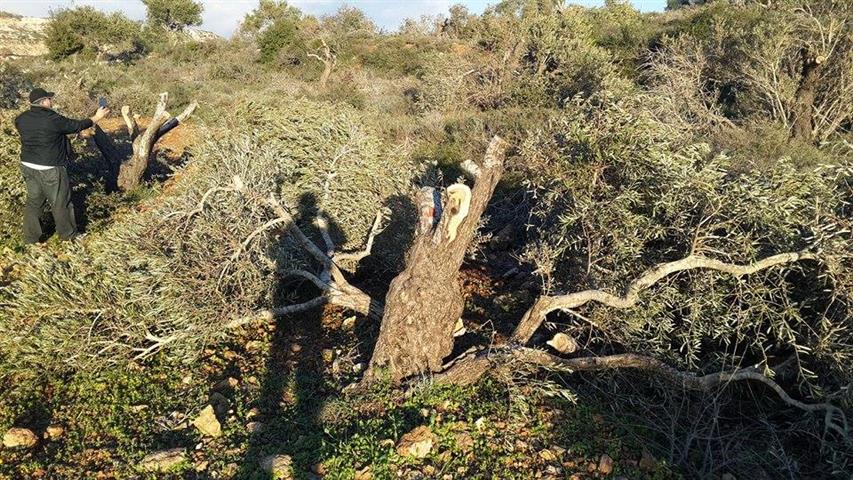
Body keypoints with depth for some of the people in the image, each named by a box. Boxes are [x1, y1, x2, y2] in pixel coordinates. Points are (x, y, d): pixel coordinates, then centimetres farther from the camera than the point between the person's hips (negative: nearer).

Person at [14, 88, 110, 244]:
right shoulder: (53, 119, -19)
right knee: (60, 202, 10)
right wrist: (97, 117, 8)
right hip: (50, 170, -6)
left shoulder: (21, 119, -1)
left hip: (28, 166, 6)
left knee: (33, 201, 17)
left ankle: (30, 237, 24)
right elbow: (77, 125, -7)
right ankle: (68, 234, 25)